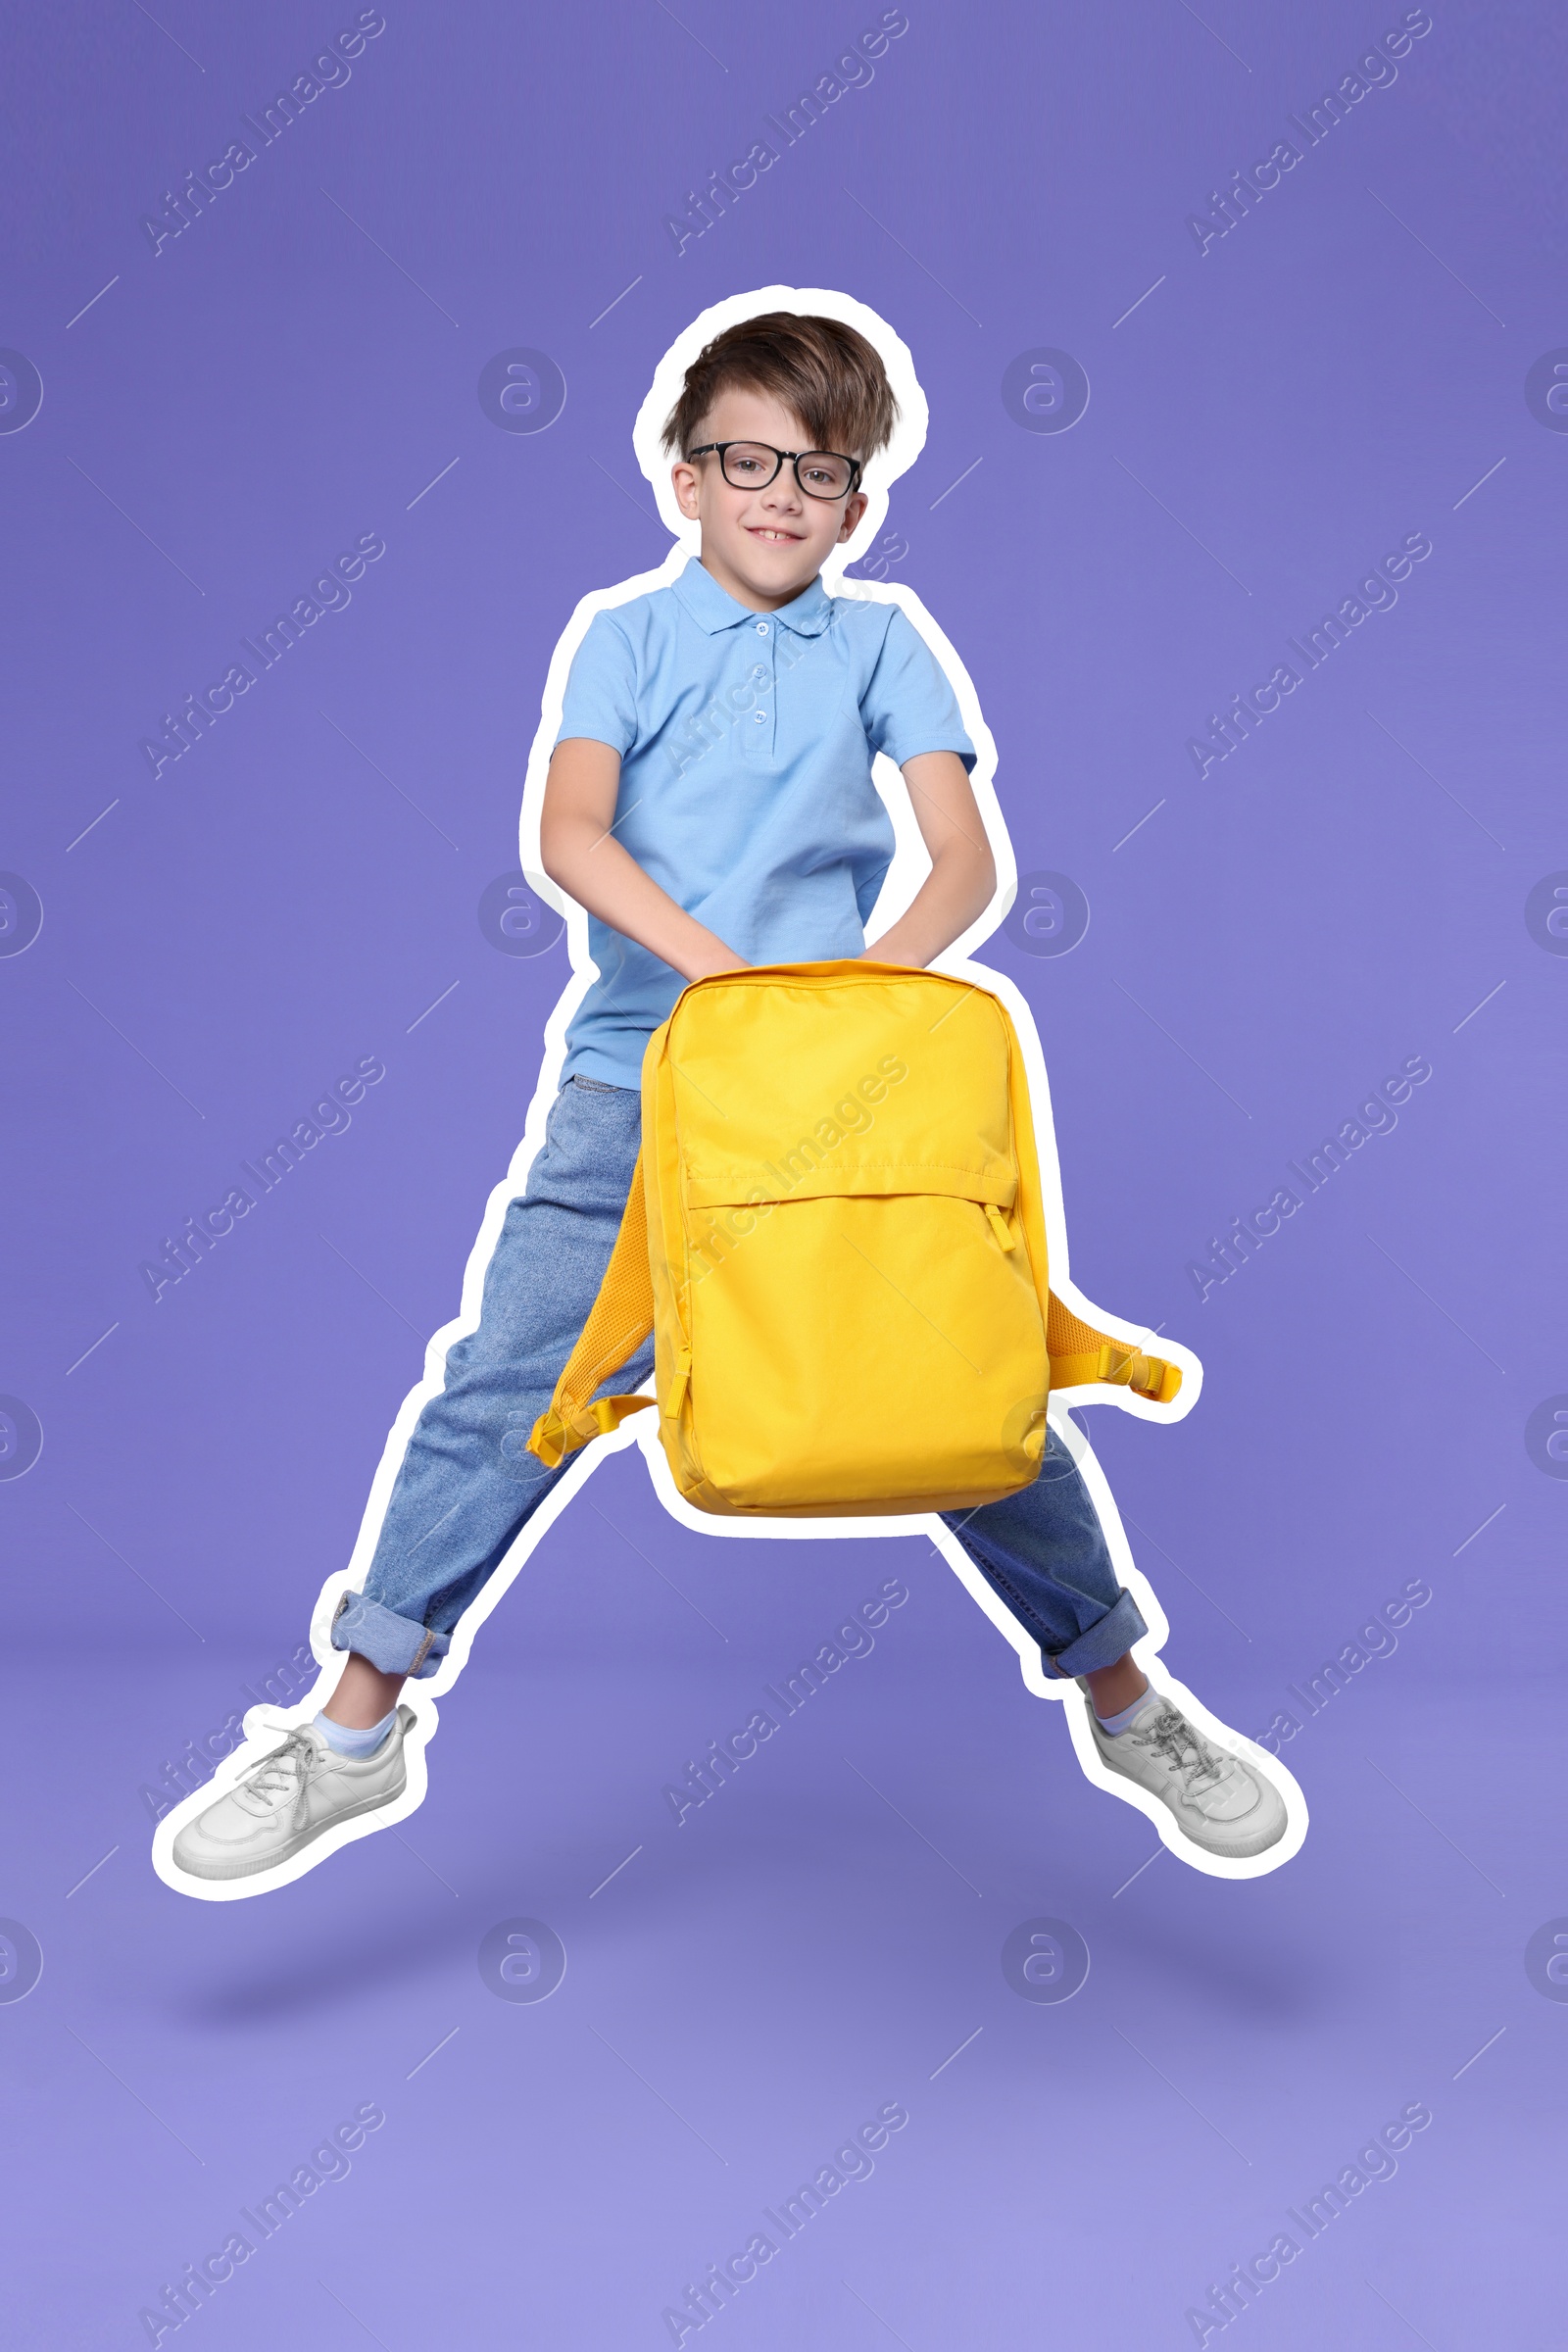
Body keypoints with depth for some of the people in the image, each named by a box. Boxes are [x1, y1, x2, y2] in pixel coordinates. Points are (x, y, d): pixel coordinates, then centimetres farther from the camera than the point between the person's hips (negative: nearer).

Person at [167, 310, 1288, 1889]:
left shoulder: (881, 648, 9)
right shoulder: (628, 636, 8)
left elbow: (967, 860, -2)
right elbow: (569, 833, -9)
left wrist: (876, 971, -22)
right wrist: (719, 964, -23)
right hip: (636, 1069, 0)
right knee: (503, 1389, -4)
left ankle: (1122, 1698, 21)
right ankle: (355, 1730, 11)